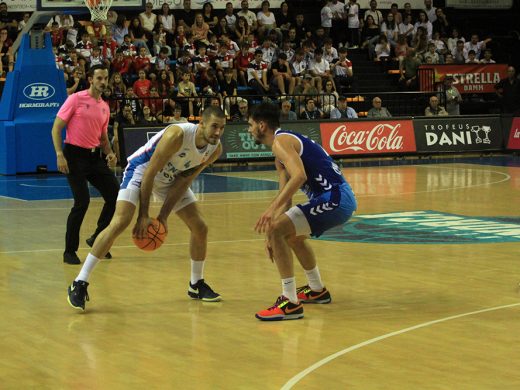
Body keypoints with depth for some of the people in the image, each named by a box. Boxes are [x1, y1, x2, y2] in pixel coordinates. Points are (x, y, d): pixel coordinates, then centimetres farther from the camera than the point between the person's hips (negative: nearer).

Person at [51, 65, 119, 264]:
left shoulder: (105, 107, 13)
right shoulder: (76, 99, -6)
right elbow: (56, 128, -8)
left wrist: (110, 153, 3)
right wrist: (59, 155, -18)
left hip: (95, 156, 7)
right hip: (75, 156, -7)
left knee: (115, 195, -1)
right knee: (82, 202, -14)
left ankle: (97, 239, 18)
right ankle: (69, 251, 0)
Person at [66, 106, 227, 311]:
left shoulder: (215, 149, -14)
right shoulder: (177, 135, -35)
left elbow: (184, 180, -7)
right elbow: (149, 173, -28)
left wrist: (164, 216, -12)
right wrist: (143, 216, -24)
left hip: (171, 178, 7)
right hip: (142, 169, -7)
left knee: (200, 227, 3)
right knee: (120, 223, -23)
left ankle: (196, 285, 24)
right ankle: (80, 284, -21)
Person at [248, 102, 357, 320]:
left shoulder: (281, 141, -9)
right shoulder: (285, 142, 22)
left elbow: (299, 175, -28)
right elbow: (286, 198, 25)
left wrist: (272, 209, -31)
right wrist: (273, 232, 23)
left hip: (334, 199, -11)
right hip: (341, 198, 11)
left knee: (277, 230, -17)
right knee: (292, 235, 32)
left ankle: (290, 304, -16)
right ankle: (317, 291, 46)